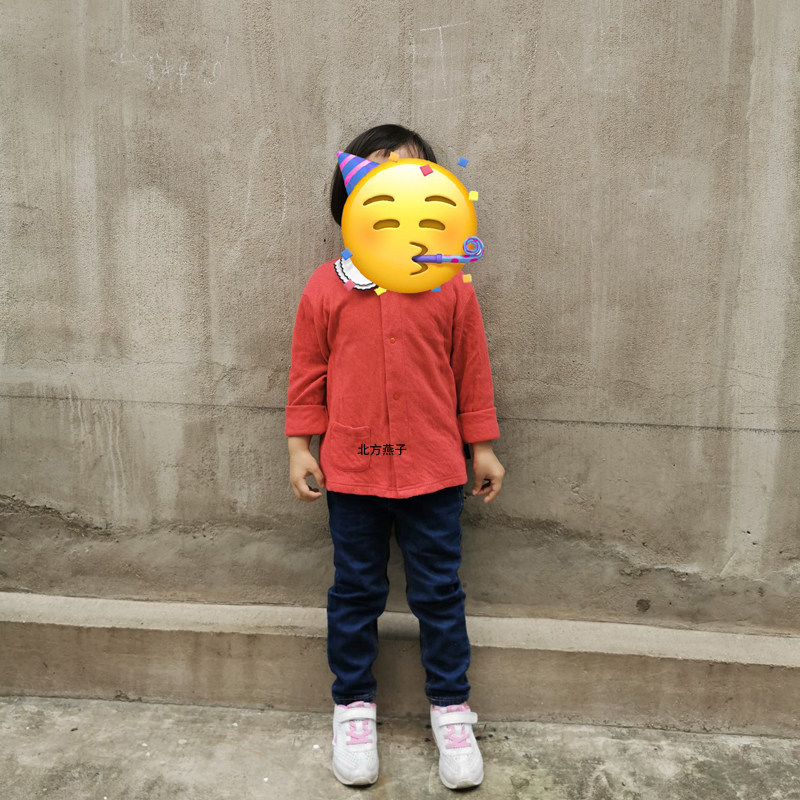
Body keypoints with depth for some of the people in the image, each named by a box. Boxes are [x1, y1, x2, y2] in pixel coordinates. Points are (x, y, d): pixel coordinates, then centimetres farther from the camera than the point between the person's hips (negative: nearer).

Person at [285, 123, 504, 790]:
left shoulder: (451, 286, -2)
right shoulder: (326, 287, -1)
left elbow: (472, 372, 3)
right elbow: (308, 374, 4)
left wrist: (483, 449, 6)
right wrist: (299, 449, 2)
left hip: (432, 469, 0)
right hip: (351, 469, 1)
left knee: (439, 593, 12)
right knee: (355, 593, 15)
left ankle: (452, 710, 32)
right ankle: (354, 708, 35)